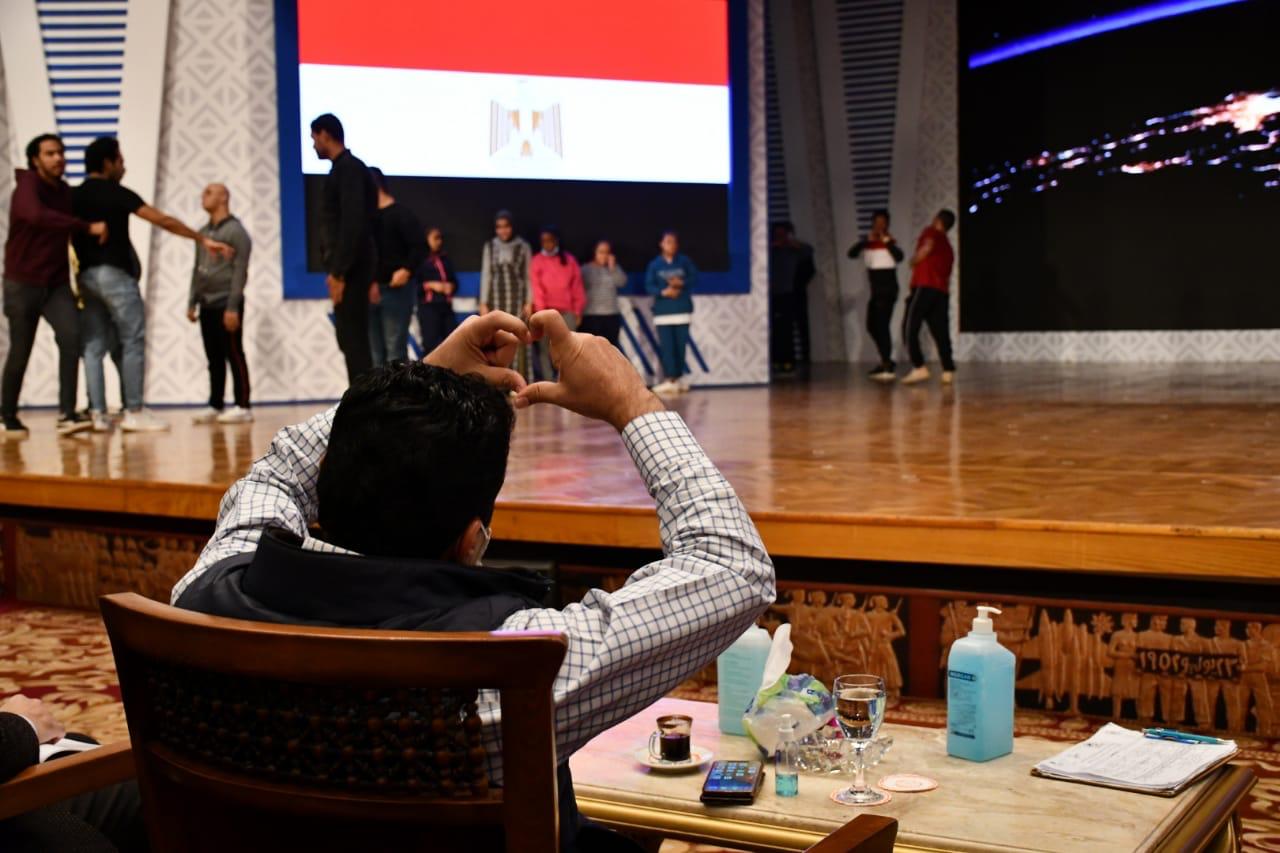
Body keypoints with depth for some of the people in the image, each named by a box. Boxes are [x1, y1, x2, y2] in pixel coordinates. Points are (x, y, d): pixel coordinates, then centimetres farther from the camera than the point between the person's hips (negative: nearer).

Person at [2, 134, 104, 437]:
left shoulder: (66, 191, 8)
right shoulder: (27, 186, -12)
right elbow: (37, 216, -35)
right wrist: (87, 227, -36)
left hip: (57, 284, 4)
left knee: (72, 336, -18)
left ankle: (67, 414, -19)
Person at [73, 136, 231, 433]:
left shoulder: (74, 197, 12)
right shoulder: (115, 193, -8)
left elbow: (71, 238, 14)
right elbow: (162, 220, -11)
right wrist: (203, 239, -8)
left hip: (87, 276, 7)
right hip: (114, 274, -7)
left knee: (94, 346, 7)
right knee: (133, 341, -2)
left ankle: (97, 413, 3)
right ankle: (134, 413, -3)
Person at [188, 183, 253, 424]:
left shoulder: (235, 231, -5)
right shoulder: (203, 232, 17)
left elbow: (240, 272, -11)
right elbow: (197, 270, 19)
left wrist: (233, 307, -17)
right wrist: (192, 302, 12)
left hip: (226, 305, -7)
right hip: (207, 306, 7)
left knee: (234, 356, -5)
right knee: (214, 359, 9)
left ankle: (242, 407, -3)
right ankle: (215, 406, 13)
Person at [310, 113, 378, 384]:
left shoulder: (348, 169, -11)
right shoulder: (346, 168, 18)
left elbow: (353, 222, -20)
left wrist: (338, 271, -21)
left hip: (350, 268, -10)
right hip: (349, 267, 10)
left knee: (354, 340, -10)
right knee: (351, 340, 10)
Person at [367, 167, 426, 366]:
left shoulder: (401, 214, -5)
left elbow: (419, 247, -13)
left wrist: (406, 270, -25)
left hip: (395, 290, -7)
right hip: (370, 291, 7)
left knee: (395, 350, -8)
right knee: (375, 352, 8)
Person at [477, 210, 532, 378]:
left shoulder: (523, 247, 4)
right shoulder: (490, 247, 8)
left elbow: (528, 276, 4)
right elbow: (486, 275, 8)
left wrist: (529, 302, -3)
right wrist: (483, 303, 2)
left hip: (517, 300, -1)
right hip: (496, 300, 1)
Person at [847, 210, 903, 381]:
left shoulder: (890, 241, -8)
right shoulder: (867, 242, 7)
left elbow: (899, 257, -26)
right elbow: (851, 253, -7)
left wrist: (886, 240, -25)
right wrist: (866, 240, -17)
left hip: (888, 289, -8)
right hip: (875, 290, 8)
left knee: (882, 324, -18)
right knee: (872, 326, 16)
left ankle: (887, 366, -21)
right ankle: (886, 361, 31)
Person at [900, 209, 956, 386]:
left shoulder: (931, 232, 7)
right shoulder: (949, 248, 27)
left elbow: (927, 247, -14)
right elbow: (945, 273, 21)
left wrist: (914, 261, 1)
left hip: (924, 287, -7)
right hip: (943, 291, 7)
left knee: (910, 329, -6)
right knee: (941, 333, 7)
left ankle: (919, 368, -15)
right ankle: (948, 371, 0)